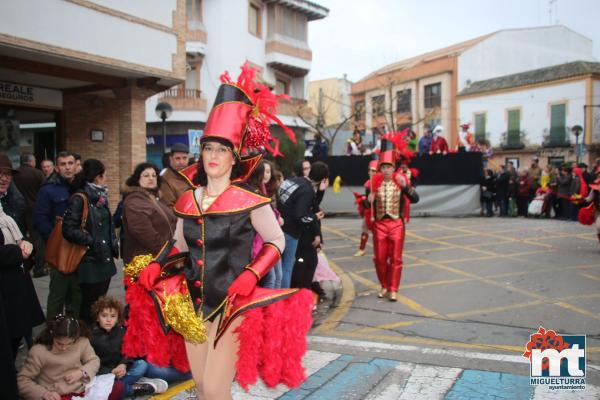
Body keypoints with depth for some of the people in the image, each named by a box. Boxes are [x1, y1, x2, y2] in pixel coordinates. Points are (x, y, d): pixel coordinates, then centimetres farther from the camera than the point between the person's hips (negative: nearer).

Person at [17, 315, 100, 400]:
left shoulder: (82, 342, -3)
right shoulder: (38, 351, -10)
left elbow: (94, 360, 11)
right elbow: (21, 381, -5)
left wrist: (81, 372, -9)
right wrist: (44, 393, -19)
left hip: (80, 393, 3)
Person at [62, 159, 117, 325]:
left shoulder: (100, 196, 13)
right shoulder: (79, 199, -13)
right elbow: (69, 229, -19)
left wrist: (113, 243, 12)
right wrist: (92, 242, -18)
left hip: (104, 259, 8)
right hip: (90, 261, -8)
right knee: (91, 304, 0)